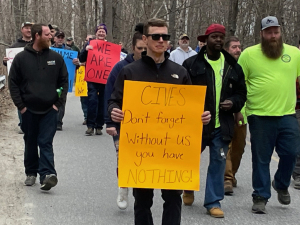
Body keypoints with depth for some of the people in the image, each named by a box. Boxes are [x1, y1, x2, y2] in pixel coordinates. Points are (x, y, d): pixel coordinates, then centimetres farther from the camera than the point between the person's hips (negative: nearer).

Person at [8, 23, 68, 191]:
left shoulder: (56, 58, 3)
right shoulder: (21, 58, -1)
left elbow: (64, 81, 6)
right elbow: (13, 83, 2)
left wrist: (58, 103, -2)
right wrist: (20, 105, -4)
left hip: (50, 110, 0)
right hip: (29, 110, 0)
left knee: (46, 143, -6)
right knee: (31, 143, 11)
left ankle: (47, 174, -13)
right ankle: (31, 173, 23)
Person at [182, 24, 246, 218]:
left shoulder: (233, 66, 7)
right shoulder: (192, 64, -3)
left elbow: (241, 92, 14)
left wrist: (234, 103, -6)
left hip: (222, 125, 2)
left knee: (218, 162, 3)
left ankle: (213, 202, 13)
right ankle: (189, 188, 40)